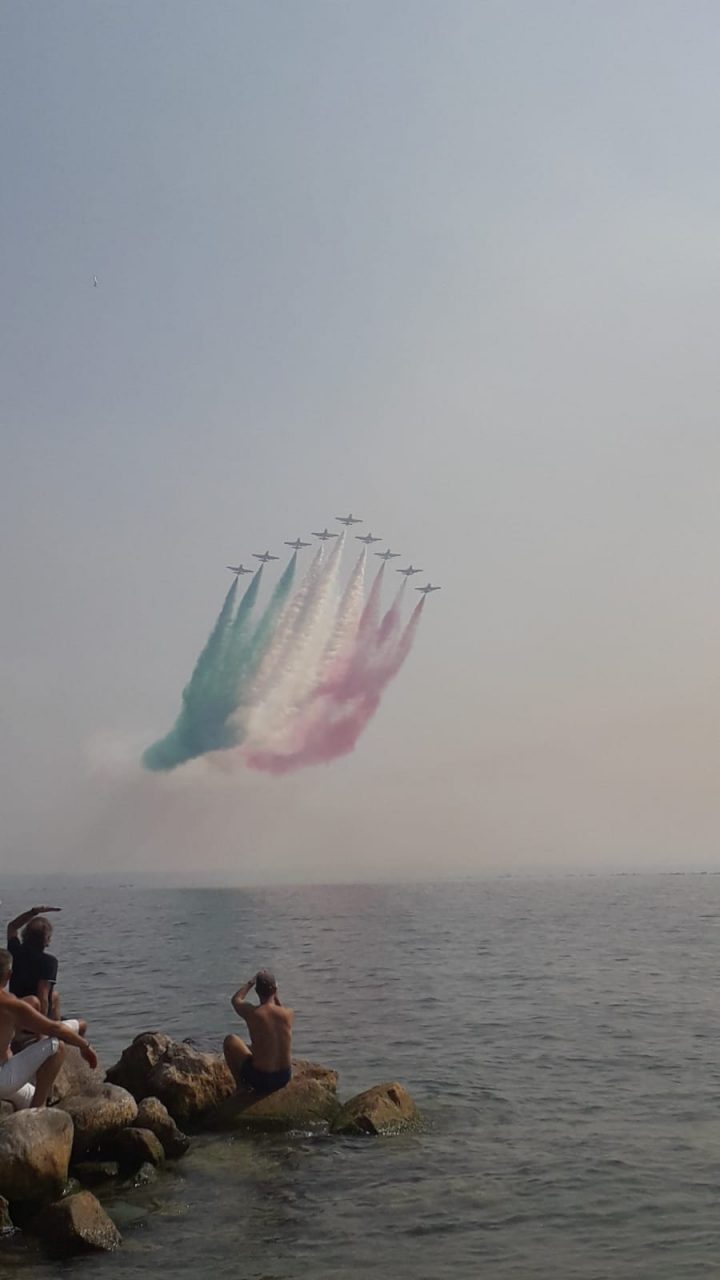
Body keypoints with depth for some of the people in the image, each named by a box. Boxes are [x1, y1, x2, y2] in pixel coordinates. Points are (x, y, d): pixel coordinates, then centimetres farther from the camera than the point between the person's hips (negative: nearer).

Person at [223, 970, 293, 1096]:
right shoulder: (289, 1014, -10)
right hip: (284, 1078, 4)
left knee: (230, 1040, 17)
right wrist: (275, 995, 18)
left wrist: (252, 981, 17)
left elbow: (235, 999, 9)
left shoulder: (251, 1013, -16)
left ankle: (241, 1085, 20)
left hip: (260, 1079, -4)